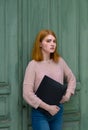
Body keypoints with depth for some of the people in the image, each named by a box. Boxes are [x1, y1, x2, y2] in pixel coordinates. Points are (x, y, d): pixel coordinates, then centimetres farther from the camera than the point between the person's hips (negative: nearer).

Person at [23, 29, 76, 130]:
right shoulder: (33, 64, -12)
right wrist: (48, 107, -17)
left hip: (58, 110, 5)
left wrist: (68, 95, 2)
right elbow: (27, 93, -17)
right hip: (40, 112, -5)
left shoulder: (60, 61, 2)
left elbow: (72, 79, 18)